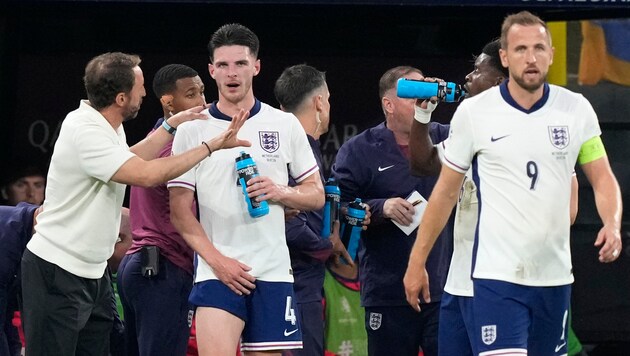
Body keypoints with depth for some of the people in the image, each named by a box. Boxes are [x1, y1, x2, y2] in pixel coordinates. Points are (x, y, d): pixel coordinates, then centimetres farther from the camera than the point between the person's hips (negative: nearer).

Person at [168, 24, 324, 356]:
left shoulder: (286, 125, 8)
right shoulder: (192, 130, 2)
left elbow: (316, 195, 12)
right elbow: (180, 213, 1)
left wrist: (279, 193, -9)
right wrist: (217, 260, -12)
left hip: (273, 272, 2)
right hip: (216, 272, -2)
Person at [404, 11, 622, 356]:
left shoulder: (576, 109, 2)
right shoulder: (473, 112, -2)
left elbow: (602, 179, 7)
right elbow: (446, 191, 6)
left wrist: (612, 224, -15)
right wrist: (417, 262, 7)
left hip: (555, 275, 3)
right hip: (497, 275, -3)